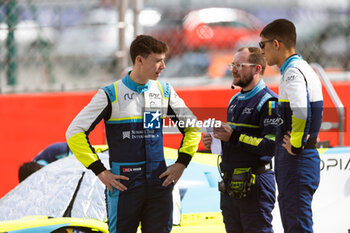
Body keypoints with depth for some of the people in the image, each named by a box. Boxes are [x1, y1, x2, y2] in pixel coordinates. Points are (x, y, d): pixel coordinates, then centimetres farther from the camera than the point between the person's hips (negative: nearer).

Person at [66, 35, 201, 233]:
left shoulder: (164, 92, 9)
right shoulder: (110, 95, -4)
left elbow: (192, 127, 21)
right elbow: (75, 133, -5)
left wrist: (181, 164, 8)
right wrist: (100, 172, -9)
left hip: (159, 184, 4)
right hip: (125, 185, -4)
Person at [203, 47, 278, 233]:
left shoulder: (268, 102, -11)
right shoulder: (235, 101, 18)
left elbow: (271, 146, -21)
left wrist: (234, 137, -21)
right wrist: (214, 142, 7)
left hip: (254, 187, -9)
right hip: (229, 186, 9)